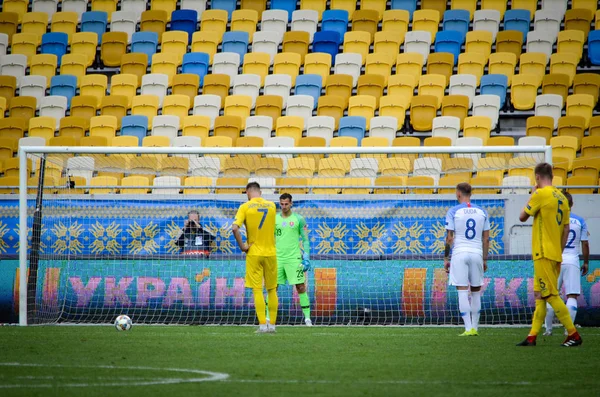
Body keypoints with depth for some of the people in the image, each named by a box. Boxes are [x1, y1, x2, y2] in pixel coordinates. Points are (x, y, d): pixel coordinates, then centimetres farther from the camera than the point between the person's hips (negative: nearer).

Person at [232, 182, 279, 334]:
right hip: (270, 252, 3)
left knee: (257, 290, -1)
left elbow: (235, 228, -19)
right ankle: (272, 325, 11)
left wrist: (242, 246, -9)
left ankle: (262, 325, -7)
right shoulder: (271, 205, 4)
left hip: (253, 253, -3)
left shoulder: (245, 207, -7)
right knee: (272, 290, 11)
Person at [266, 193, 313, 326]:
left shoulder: (298, 219, 1)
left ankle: (307, 318, -1)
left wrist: (306, 258, -3)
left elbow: (305, 240, 4)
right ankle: (268, 318, 7)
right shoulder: (274, 219, 8)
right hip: (277, 258, 2)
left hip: (294, 258, -2)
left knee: (301, 287, -5)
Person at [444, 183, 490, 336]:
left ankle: (468, 328, -11)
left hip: (459, 254, -3)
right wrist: (485, 259, 15)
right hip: (477, 254, 3)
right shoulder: (482, 212, 8)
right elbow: (486, 238, 9)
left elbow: (449, 237, -4)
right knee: (476, 291, 12)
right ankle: (475, 328, 14)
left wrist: (446, 258, 3)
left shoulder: (453, 212, -2)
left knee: (462, 291, -4)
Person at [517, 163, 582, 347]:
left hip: (544, 254, -9)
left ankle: (574, 335, -10)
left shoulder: (541, 194, -12)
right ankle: (532, 336, 13)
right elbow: (566, 229, 13)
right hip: (555, 254, 9)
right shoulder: (561, 197, 11)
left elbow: (522, 216, -4)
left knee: (551, 295, -8)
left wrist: (531, 196, 6)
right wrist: (559, 253, 18)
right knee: (539, 295, 12)